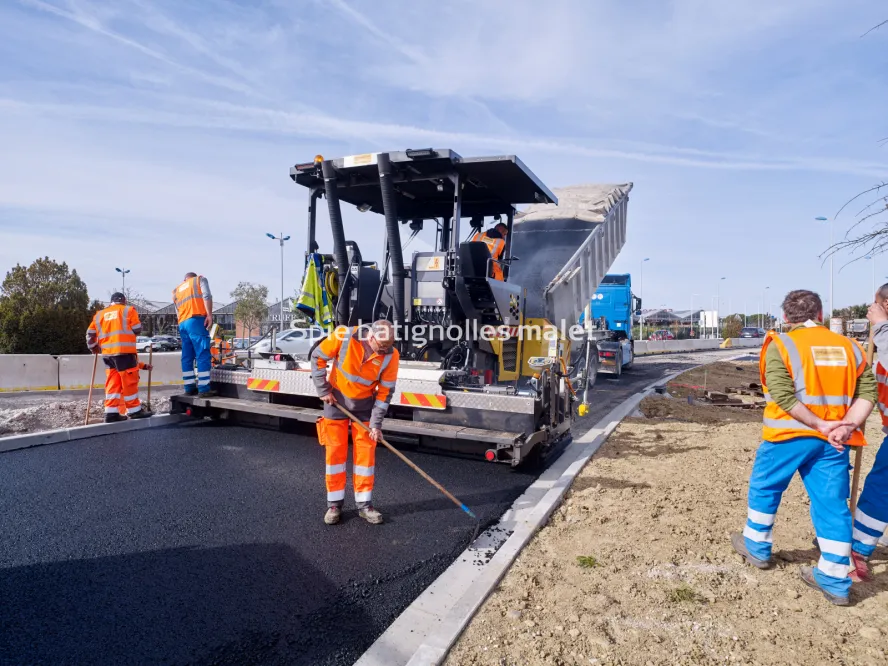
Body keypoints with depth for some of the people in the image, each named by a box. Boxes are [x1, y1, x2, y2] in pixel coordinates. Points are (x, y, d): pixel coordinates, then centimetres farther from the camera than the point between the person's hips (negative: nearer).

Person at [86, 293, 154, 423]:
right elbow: (137, 329, 1)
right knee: (129, 381, -1)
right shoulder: (128, 310, 5)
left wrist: (93, 347, 33)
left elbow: (90, 334, 18)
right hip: (124, 351, -5)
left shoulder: (99, 314, 19)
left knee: (112, 383, 9)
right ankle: (134, 410, 3)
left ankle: (111, 413, 6)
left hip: (107, 353, 6)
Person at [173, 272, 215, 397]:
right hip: (196, 320, -6)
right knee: (203, 355, -9)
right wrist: (209, 314, -14)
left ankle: (189, 388, 8)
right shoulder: (200, 279, 16)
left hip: (182, 324, 6)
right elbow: (206, 296, -5)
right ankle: (203, 389, -14)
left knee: (187, 357, 9)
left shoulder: (176, 290, 31)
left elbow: (177, 312, 25)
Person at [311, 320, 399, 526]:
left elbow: (385, 392, -12)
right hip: (336, 398, -1)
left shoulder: (391, 356, -20)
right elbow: (318, 358, -12)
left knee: (366, 451, 2)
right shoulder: (343, 336, -26)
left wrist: (376, 424, -13)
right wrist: (323, 390, -11)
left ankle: (364, 504, 15)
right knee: (335, 451, 3)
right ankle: (334, 504, 15)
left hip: (365, 403, 1)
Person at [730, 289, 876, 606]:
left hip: (790, 435, -4)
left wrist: (820, 425, -12)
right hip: (833, 440, 4)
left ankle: (757, 547, 32)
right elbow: (867, 392, 1)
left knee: (764, 488, 16)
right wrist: (847, 425, -8)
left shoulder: (780, 345, -8)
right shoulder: (849, 347, 8)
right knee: (832, 503, 10)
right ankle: (834, 580, 15)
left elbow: (783, 396, -18)